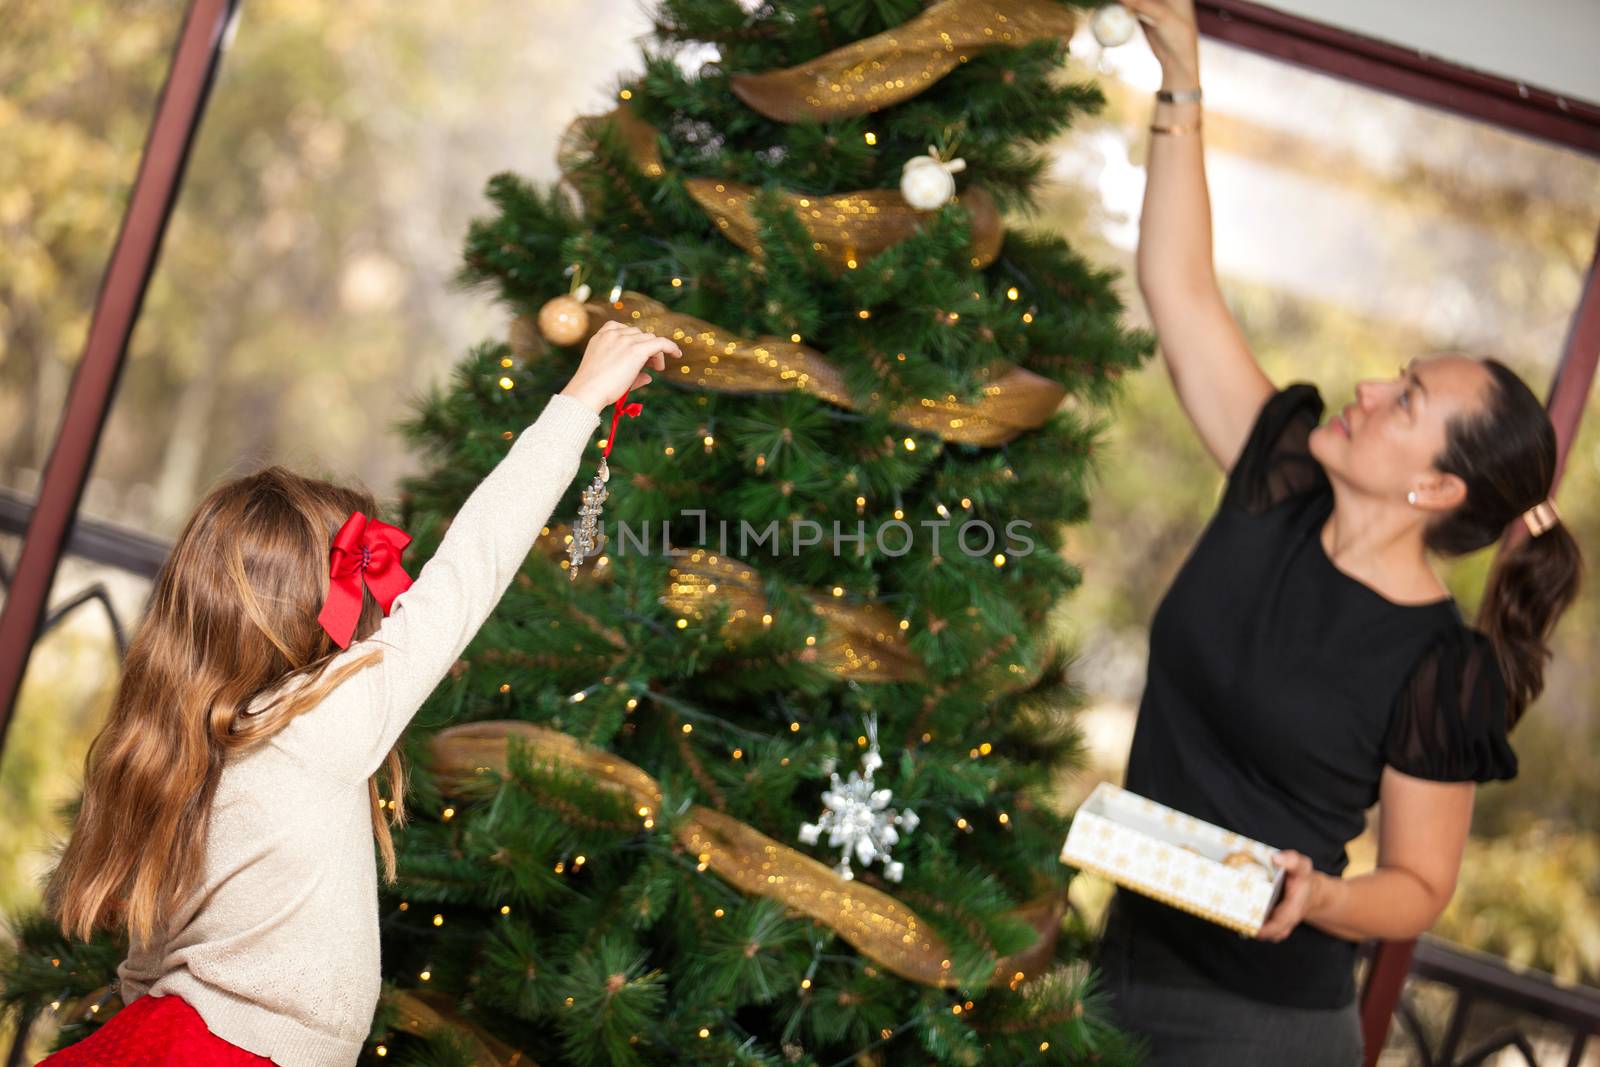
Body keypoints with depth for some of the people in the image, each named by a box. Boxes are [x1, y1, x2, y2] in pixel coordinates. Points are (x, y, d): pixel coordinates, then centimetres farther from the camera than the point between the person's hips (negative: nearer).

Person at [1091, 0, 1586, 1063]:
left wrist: (1318, 899, -28)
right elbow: (1180, 285, -2)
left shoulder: (1443, 674, -17)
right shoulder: (1281, 490, -4)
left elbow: (1422, 887, -7)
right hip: (1132, 955, 5)